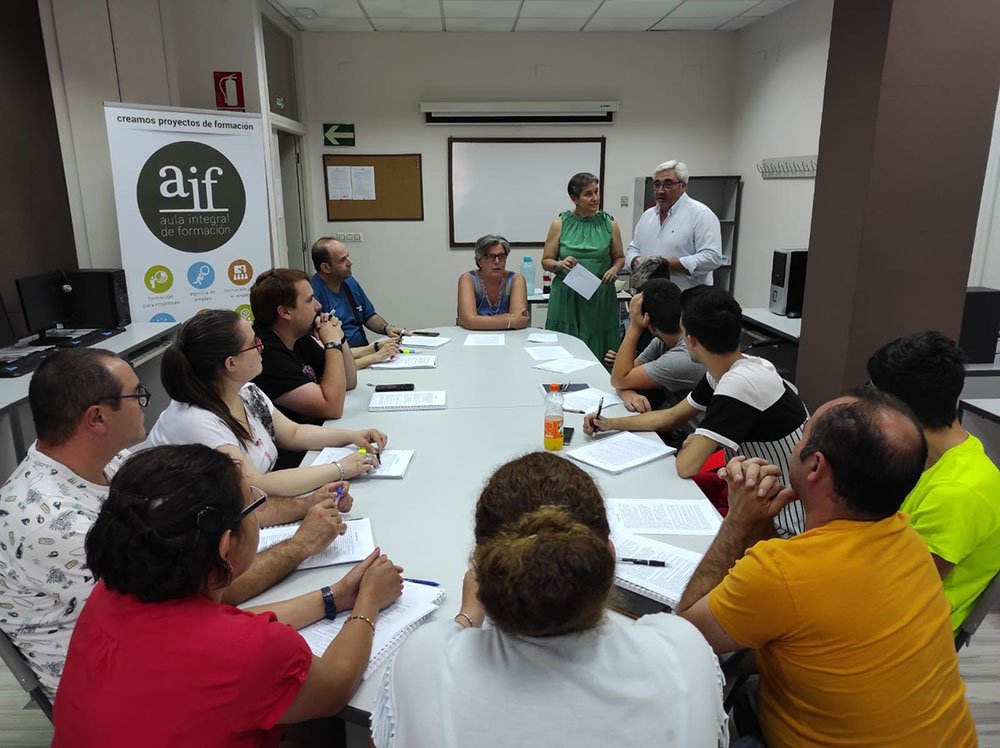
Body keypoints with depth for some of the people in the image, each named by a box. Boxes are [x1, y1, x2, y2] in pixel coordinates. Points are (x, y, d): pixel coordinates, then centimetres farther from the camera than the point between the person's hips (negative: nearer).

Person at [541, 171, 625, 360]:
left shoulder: (609, 224, 5)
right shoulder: (560, 224, 2)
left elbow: (619, 257, 15)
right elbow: (546, 261, 5)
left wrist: (613, 270, -7)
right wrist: (559, 264, -16)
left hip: (600, 298, 1)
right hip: (566, 297, -1)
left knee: (598, 349, 0)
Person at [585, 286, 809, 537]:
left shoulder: (738, 385, -31)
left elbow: (686, 466, -32)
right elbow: (672, 416, 10)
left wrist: (689, 444, -9)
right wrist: (611, 424, 3)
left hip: (783, 525, -7)